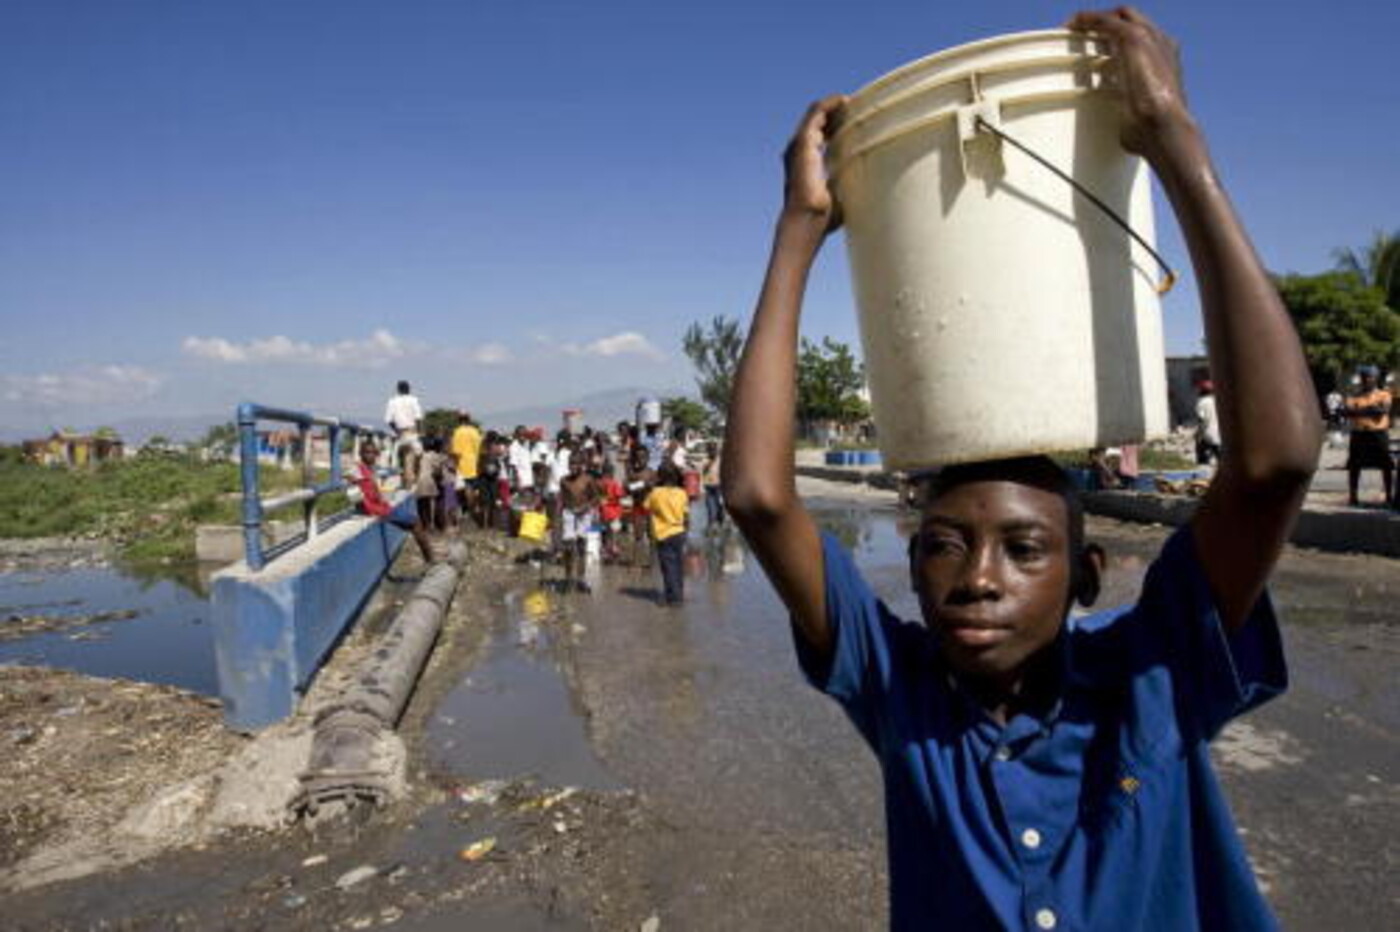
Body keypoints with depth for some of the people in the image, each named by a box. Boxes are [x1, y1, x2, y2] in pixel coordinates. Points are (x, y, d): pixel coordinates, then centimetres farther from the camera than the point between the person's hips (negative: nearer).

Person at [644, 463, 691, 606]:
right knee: (679, 566, 13)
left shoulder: (655, 493, -11)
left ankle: (673, 596, 1)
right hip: (679, 533, 4)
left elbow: (646, 508, 3)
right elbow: (686, 515, 3)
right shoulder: (682, 493, -2)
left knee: (669, 567, 1)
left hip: (664, 535, -3)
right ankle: (679, 594, 22)